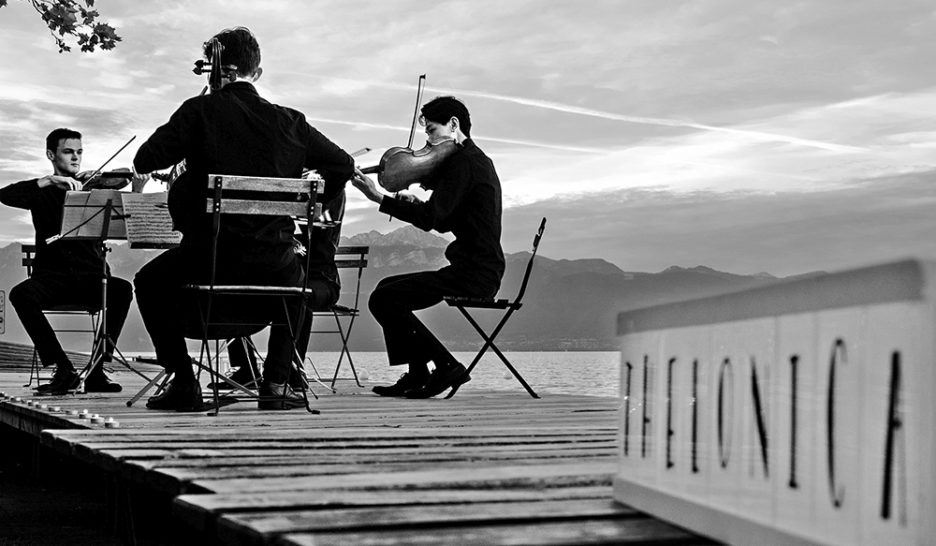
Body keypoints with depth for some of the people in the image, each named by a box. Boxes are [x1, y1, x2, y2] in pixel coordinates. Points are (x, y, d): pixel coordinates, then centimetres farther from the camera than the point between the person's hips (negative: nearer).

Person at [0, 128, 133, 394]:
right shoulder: (42, 192, 12)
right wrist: (50, 180, -18)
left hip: (91, 275, 0)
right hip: (52, 275, 0)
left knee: (122, 289, -31)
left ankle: (97, 369, -24)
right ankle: (64, 370, -23)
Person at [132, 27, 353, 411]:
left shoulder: (200, 111, -4)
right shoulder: (289, 121, 3)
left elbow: (145, 160, -8)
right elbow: (343, 166, 6)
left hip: (208, 259, -1)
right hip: (273, 263, 2)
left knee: (150, 283, 30)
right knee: (317, 288, 34)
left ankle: (183, 381, 18)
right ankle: (276, 382, 20)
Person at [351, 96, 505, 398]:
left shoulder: (463, 162, -13)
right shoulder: (476, 160, 20)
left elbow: (431, 219, -23)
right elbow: (443, 221, 23)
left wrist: (380, 198, -21)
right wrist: (414, 203, 8)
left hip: (473, 274, -11)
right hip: (481, 271, 11)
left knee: (382, 300, -13)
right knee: (389, 288, 19)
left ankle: (446, 366, -9)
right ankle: (417, 374, 15)